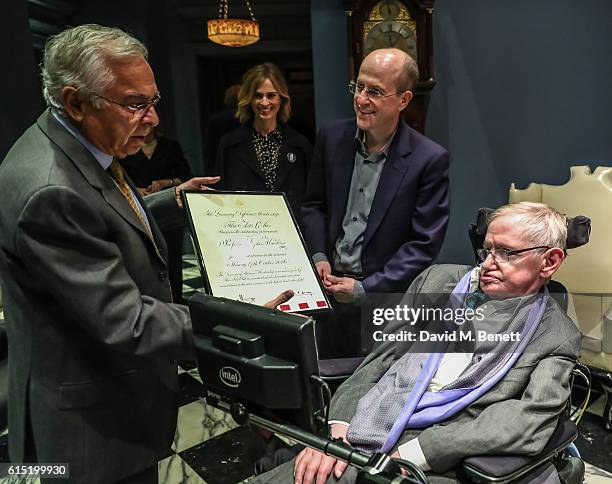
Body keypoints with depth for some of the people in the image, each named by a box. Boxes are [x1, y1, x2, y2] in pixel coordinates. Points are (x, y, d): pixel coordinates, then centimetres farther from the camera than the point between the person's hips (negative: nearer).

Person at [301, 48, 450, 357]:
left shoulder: (430, 159, -13)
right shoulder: (331, 136, -1)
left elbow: (424, 245, -12)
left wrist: (365, 289, -14)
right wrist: (318, 256, -5)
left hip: (385, 296, -3)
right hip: (330, 286, 4)